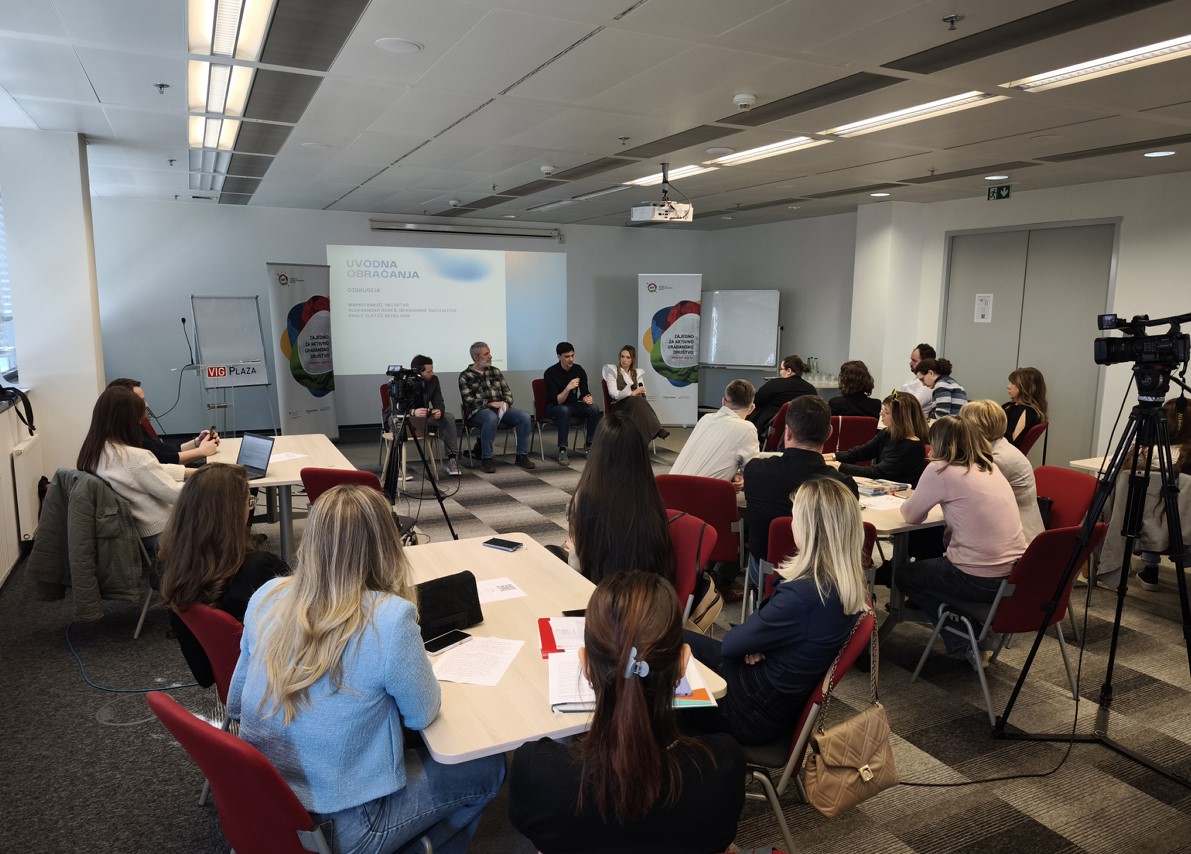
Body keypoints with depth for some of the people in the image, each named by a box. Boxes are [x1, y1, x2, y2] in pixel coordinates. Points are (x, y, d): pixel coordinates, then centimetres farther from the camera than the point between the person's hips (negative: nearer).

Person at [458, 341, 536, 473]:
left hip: (500, 409, 5)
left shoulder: (495, 371, 18)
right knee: (491, 417, -40)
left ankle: (522, 456, -10)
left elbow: (507, 391, 14)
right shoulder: (465, 376, 2)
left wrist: (506, 404, -8)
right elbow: (469, 401, -8)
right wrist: (491, 404, -18)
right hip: (478, 411, -5)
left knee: (525, 417, -19)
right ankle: (486, 459, -29)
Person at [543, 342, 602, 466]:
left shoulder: (579, 370, -5)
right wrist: (568, 388, -39)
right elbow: (557, 401, -22)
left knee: (594, 408, -22)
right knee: (565, 410, -39)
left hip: (573, 405, 5)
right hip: (554, 407, -4)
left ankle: (589, 447, -13)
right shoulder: (550, 373, -19)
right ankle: (562, 451, -33)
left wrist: (587, 398, -27)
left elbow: (584, 392, -3)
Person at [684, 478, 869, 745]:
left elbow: (731, 644, -19)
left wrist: (752, 644, 1)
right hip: (788, 698, 8)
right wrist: (757, 644, -10)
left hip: (756, 710, -8)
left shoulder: (803, 595, -33)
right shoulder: (848, 581, -7)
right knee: (684, 640, 16)